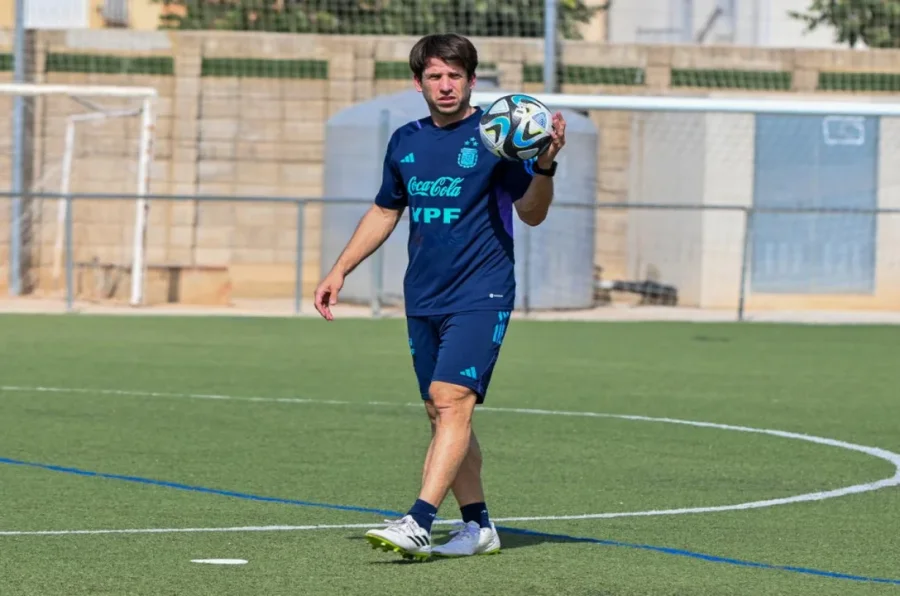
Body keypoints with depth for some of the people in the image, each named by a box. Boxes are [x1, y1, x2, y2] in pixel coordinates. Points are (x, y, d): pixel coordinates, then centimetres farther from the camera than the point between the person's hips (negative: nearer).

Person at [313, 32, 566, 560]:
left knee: (452, 401, -18)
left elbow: (531, 214, -5)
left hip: (481, 294, -6)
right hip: (423, 298, 6)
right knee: (442, 413, 7)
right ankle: (478, 526, 16)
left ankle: (418, 525, -27)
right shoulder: (406, 142, 12)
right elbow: (385, 212, 25)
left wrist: (545, 165, -23)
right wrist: (340, 271, 21)